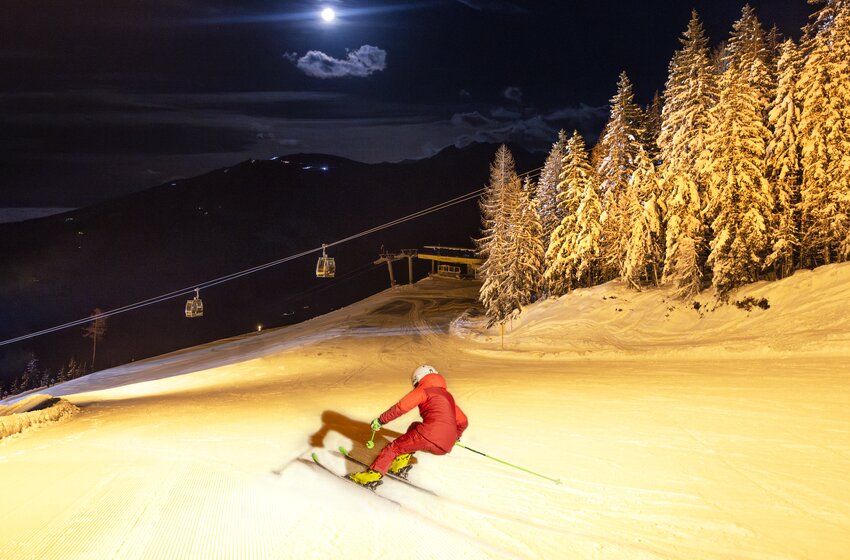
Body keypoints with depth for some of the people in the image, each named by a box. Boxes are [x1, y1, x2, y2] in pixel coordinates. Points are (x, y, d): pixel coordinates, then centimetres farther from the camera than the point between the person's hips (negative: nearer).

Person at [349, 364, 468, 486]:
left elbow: (401, 407, 0)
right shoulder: (448, 396, 29)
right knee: (415, 427, 31)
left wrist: (381, 420, 7)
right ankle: (401, 465, 20)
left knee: (394, 447, 10)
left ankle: (374, 474, -6)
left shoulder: (423, 390, 11)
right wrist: (456, 436, 52)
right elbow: (463, 422, 34)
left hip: (429, 434, -7)